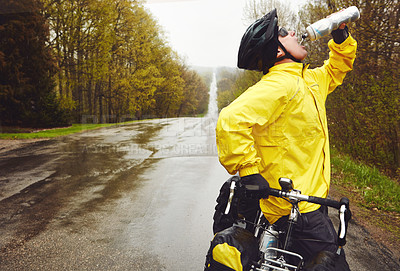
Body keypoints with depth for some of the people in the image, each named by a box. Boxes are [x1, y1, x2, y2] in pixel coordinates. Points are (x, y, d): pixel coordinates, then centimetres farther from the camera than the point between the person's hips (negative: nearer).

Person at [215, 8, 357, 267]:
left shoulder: (306, 80, 11)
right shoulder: (280, 84, -21)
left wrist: (341, 36, 15)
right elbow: (232, 120, -34)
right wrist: (249, 172, -29)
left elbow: (335, 71, 30)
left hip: (311, 198, 10)